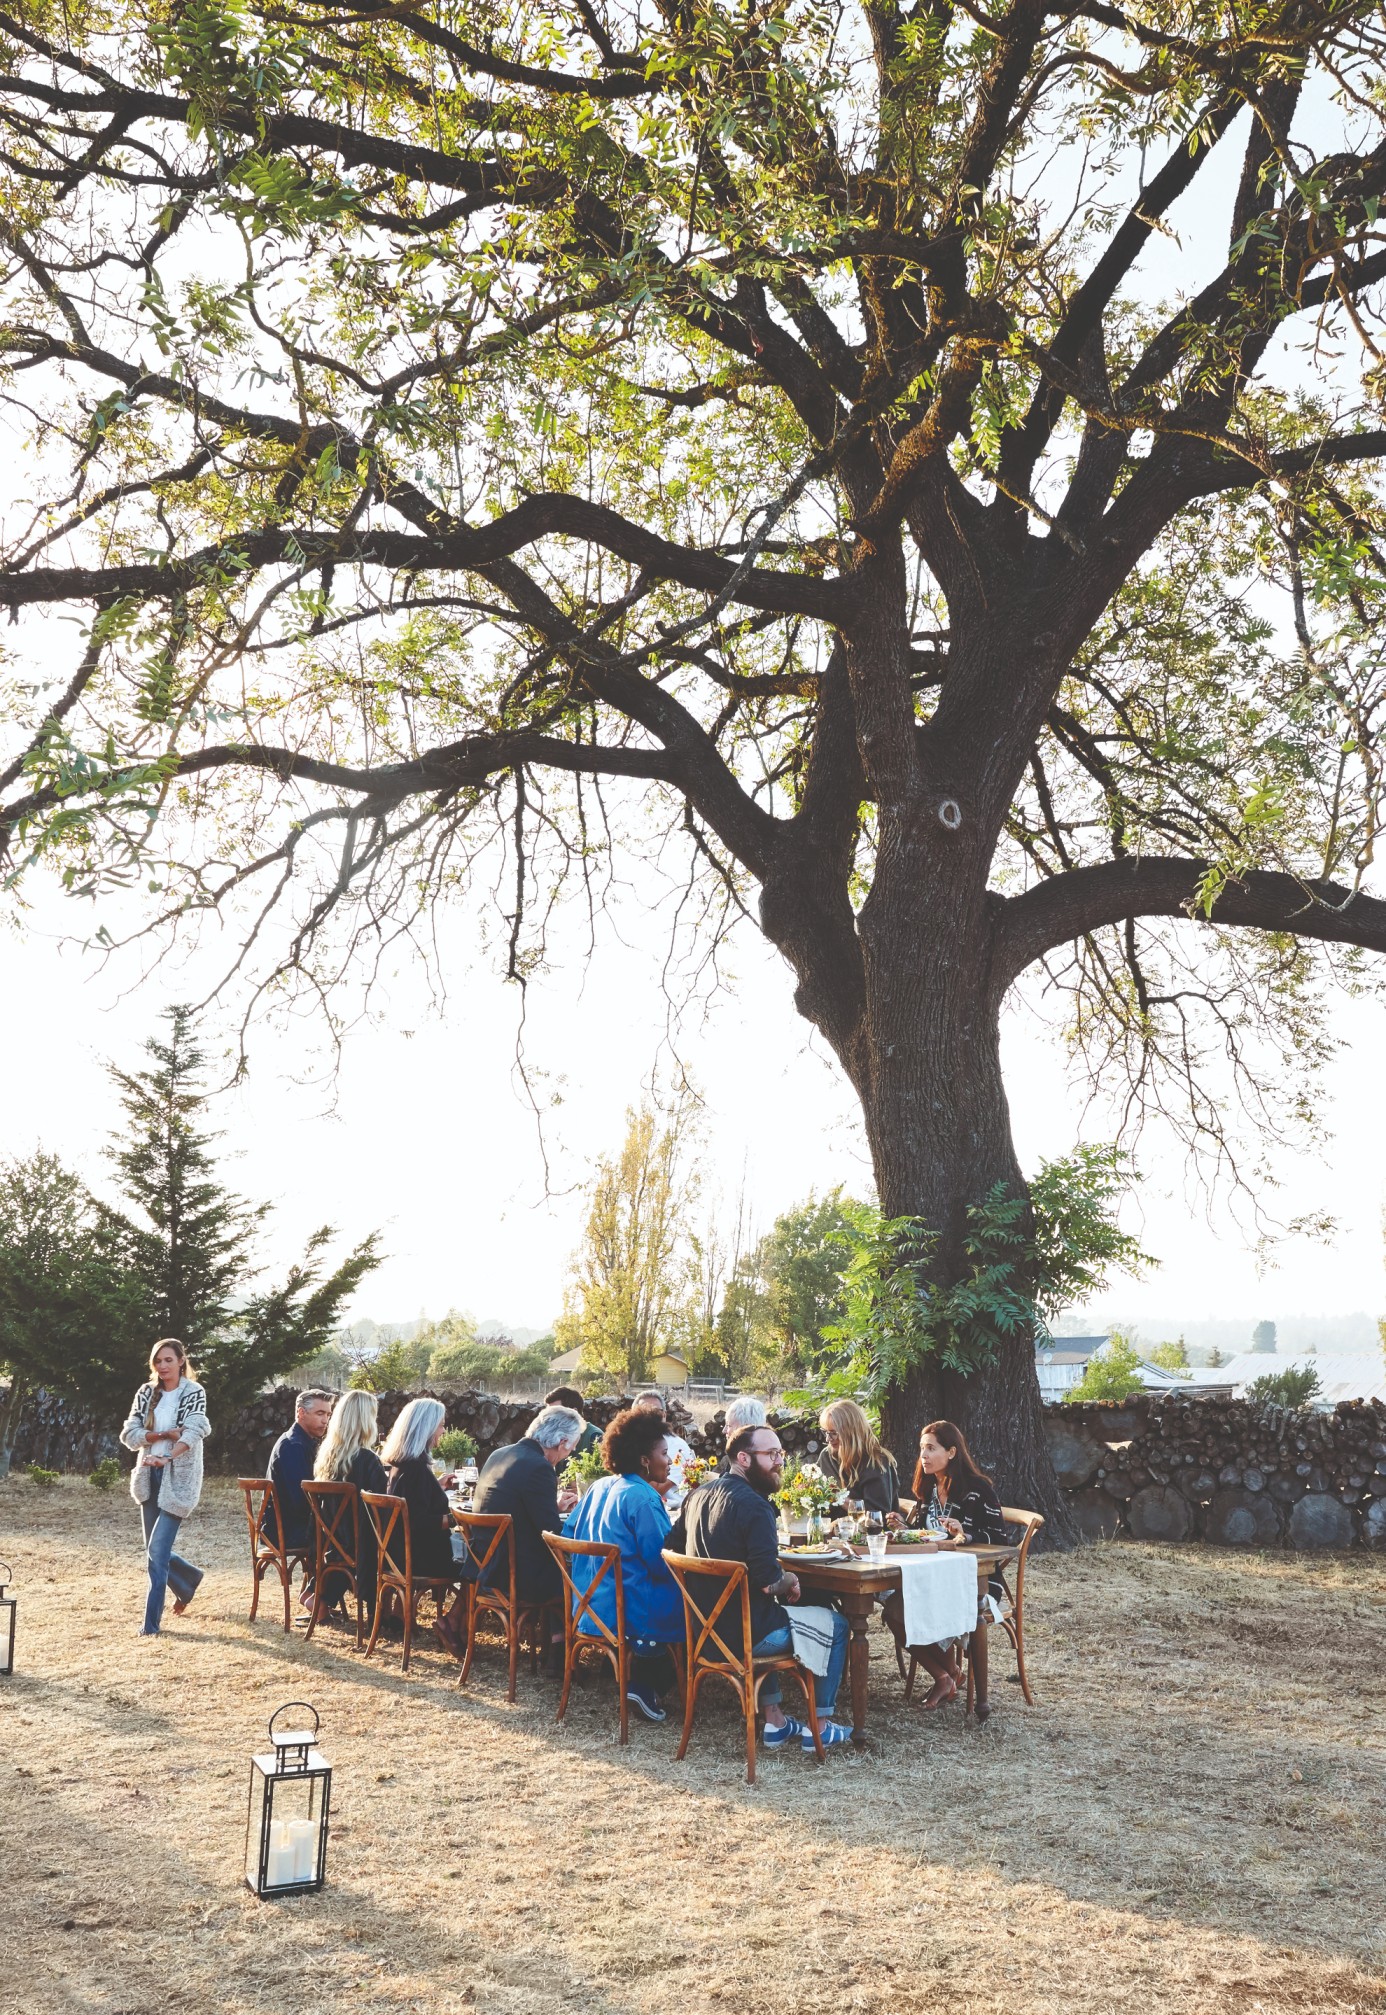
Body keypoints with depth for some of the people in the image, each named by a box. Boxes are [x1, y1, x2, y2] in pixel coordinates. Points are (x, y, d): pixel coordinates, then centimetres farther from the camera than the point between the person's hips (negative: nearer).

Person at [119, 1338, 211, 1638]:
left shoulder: (193, 1392, -6)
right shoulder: (146, 1393, 7)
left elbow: (193, 1432, -21)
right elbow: (129, 1434, -1)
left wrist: (167, 1457, -37)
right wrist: (164, 1435, -16)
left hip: (178, 1478, -5)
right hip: (149, 1477, 5)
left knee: (158, 1550, -11)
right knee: (154, 1551, 14)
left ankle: (152, 1622, -3)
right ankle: (187, 1581, 42)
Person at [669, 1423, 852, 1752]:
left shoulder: (699, 1494, 5)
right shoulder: (753, 1505, -21)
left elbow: (673, 1546, 19)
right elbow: (768, 1582, -26)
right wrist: (790, 1580, -3)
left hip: (704, 1626, 8)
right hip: (746, 1633, -8)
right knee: (836, 1625, 11)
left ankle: (774, 1721, 34)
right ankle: (820, 1727, 17)